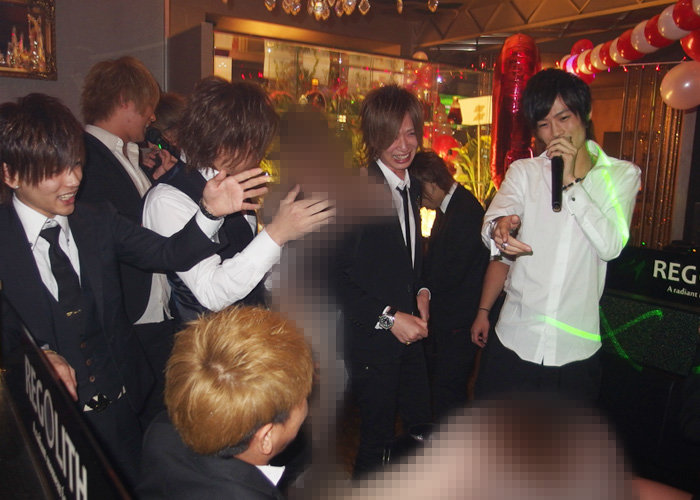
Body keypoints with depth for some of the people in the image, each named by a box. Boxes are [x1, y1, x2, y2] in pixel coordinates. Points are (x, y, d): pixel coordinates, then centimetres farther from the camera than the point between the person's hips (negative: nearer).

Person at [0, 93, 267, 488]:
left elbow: (168, 254, -13)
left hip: (121, 407, 3)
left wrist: (211, 213, -28)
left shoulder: (98, 222, -3)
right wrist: (38, 352, -25)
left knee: (133, 488, 21)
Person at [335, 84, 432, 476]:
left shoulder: (413, 187, 7)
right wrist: (387, 318, -17)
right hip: (372, 339, -7)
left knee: (424, 432, 19)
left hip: (410, 332, 7)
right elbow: (334, 275, -17)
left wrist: (422, 291, 1)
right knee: (377, 442, 10)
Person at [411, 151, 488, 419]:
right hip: (445, 319, 10)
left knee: (446, 393, -2)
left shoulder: (466, 213, -21)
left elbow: (447, 276, -21)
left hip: (458, 324, -10)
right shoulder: (448, 207, 10)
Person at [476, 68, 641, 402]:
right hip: (513, 341, 1)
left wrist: (571, 182, -15)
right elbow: (491, 221, -14)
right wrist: (500, 229, -37)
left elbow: (611, 246, -12)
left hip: (576, 349, 0)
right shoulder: (523, 171, 5)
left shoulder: (621, 175, 3)